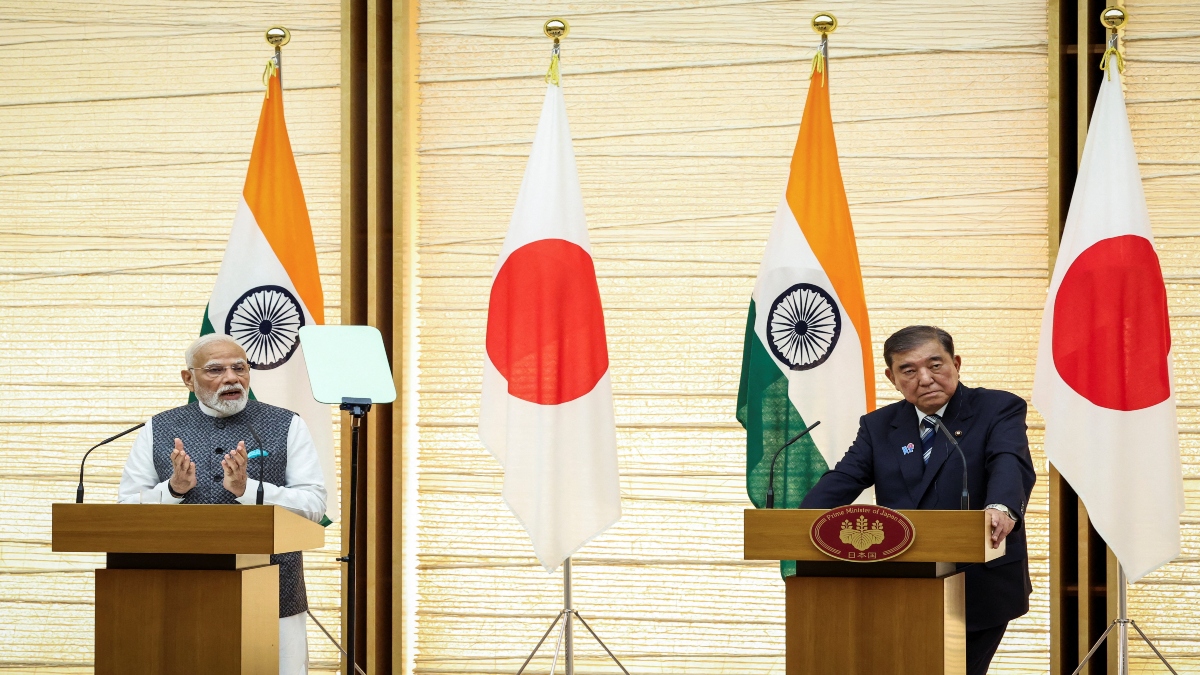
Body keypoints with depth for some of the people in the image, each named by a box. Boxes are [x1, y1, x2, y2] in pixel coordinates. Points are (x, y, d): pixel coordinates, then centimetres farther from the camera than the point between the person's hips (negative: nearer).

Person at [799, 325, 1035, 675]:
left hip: (979, 590, -3)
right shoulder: (878, 426, 11)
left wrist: (1001, 508, -44)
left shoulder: (998, 409, -2)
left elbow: (1011, 464, -21)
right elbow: (842, 480, -2)